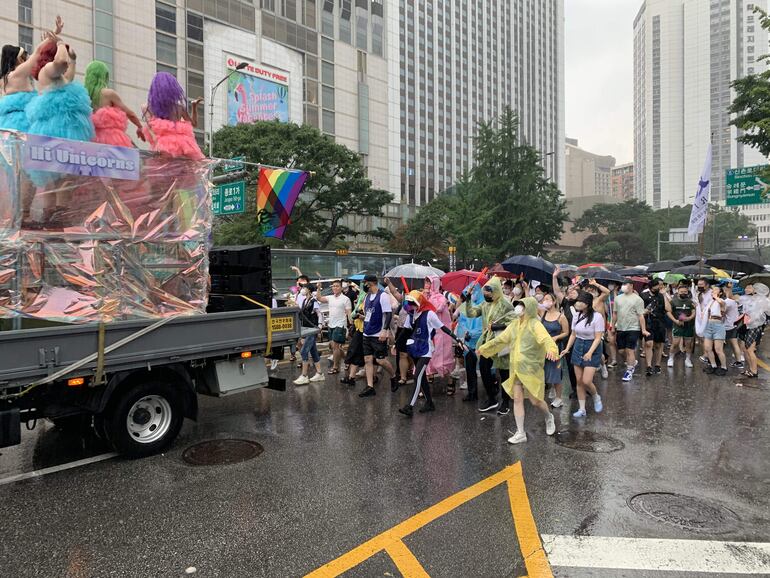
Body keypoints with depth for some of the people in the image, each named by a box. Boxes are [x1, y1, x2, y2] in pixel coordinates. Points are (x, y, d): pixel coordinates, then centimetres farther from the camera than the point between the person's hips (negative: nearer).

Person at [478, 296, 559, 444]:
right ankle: (520, 433, 11)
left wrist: (551, 349, -51)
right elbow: (500, 339, 18)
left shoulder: (535, 324, -13)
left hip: (531, 368, -6)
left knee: (535, 400, 1)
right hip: (516, 368, 6)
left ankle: (549, 417, 34)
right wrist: (484, 347, 24)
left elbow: (546, 338, -30)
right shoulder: (514, 324, 7)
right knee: (517, 399, 3)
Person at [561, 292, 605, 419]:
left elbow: (598, 338, -15)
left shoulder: (597, 317, -15)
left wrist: (590, 352, -26)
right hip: (578, 347, 5)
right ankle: (582, 409, 17)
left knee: (586, 381, -11)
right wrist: (567, 349, 3)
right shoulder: (576, 315, 2)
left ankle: (596, 397, 22)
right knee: (579, 381, 6)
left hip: (592, 348, -5)